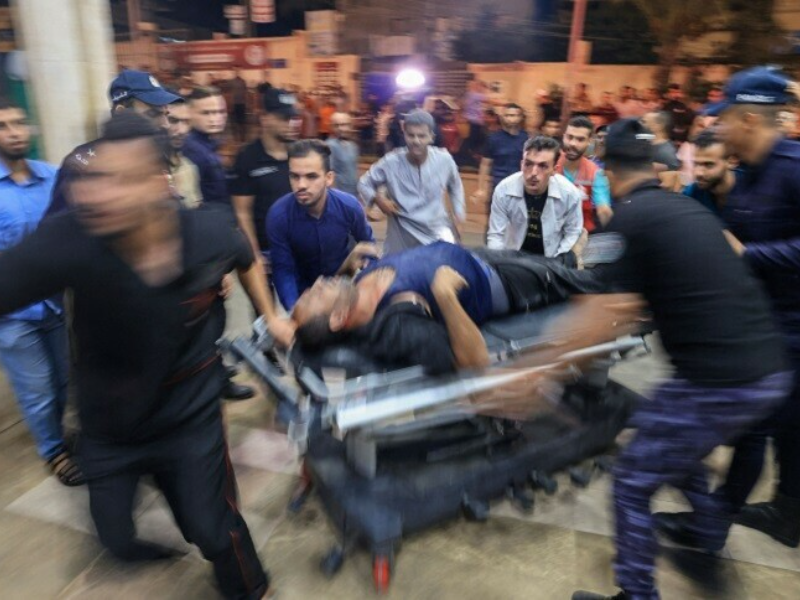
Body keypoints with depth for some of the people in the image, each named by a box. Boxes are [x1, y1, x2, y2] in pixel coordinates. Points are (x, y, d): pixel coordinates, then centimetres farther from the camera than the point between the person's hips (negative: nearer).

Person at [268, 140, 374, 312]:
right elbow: (282, 269, -24)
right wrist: (294, 310, -38)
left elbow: (367, 243, -6)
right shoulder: (278, 215, -30)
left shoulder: (349, 206, -26)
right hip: (303, 288, -1)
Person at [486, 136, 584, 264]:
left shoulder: (570, 193, -19)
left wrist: (556, 260, -12)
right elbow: (495, 235, -12)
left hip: (552, 257, 0)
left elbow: (573, 232, -3)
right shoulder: (503, 190, -21)